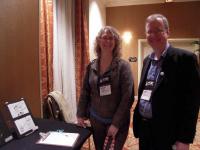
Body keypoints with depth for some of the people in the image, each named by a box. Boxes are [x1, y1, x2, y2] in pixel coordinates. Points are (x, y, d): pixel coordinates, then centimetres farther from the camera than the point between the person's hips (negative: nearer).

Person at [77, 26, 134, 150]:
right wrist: (81, 114, 3)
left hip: (116, 122, -4)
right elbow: (85, 92, 6)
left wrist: (116, 123, -18)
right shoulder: (92, 66, 0)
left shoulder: (123, 66, -13)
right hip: (96, 119, 4)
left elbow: (128, 98, -16)